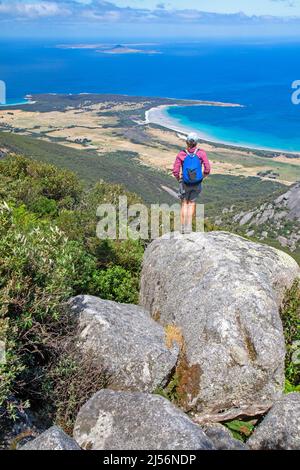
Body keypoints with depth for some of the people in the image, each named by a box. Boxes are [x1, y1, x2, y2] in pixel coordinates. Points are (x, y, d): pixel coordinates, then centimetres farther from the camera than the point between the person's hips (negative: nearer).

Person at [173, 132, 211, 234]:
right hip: (197, 183, 1)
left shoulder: (181, 154, -10)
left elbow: (175, 171, -11)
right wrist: (202, 177, 6)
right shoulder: (201, 153, -9)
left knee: (184, 204, 16)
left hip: (185, 183, -1)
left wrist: (179, 180, 8)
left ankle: (183, 227, 11)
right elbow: (207, 169, -12)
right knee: (192, 203, 18)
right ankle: (188, 227, 12)